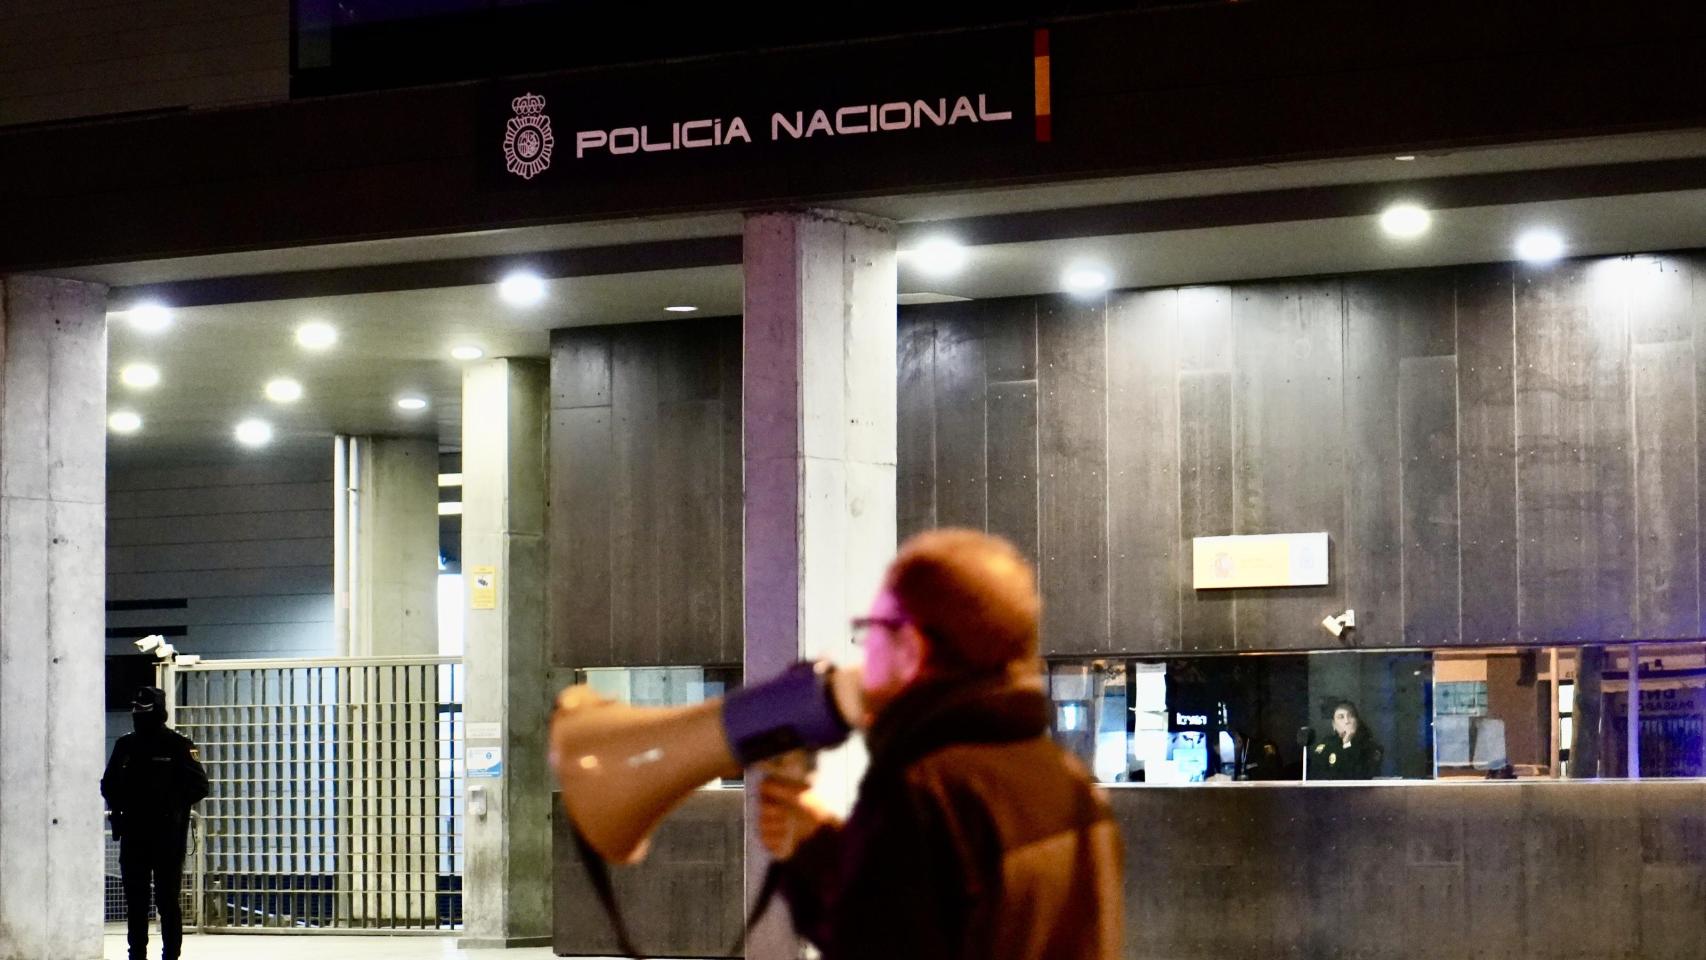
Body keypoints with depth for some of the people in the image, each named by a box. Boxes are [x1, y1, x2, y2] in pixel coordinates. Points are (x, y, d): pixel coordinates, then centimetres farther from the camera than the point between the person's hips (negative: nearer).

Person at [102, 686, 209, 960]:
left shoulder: (178, 745, -4)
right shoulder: (126, 745, 10)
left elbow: (199, 785, -4)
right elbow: (108, 783, 18)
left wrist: (176, 804, -10)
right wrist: (118, 805, 3)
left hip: (168, 835, -5)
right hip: (133, 833, 5)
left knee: (167, 898, -3)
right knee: (135, 899, 8)